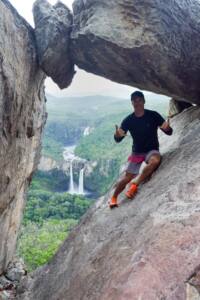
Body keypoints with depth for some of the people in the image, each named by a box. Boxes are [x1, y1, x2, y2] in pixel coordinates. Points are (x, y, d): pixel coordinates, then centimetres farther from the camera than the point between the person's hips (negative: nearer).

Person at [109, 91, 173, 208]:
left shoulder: (153, 115, -9)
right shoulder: (128, 120, -5)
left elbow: (169, 132, -8)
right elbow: (118, 140, -5)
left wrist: (167, 128, -33)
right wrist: (118, 135, -30)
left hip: (152, 150, -1)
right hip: (137, 152, 1)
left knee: (155, 160, -35)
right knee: (128, 177, -5)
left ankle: (134, 185, -24)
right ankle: (113, 198, 16)